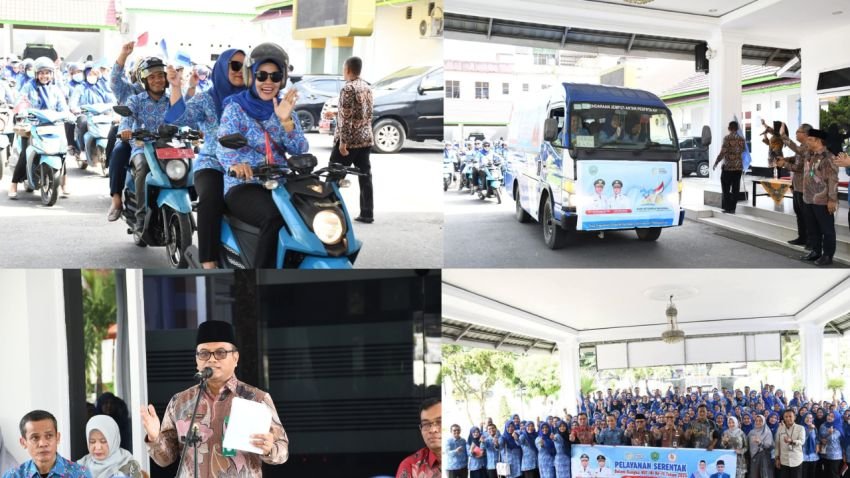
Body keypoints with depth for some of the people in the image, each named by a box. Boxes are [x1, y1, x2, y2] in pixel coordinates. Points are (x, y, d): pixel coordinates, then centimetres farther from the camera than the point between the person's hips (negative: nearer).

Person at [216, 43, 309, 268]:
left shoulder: (285, 109, 14)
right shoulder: (235, 108, 1)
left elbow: (300, 150, 3)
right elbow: (224, 145, -15)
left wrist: (285, 120, -14)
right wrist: (234, 163, -39)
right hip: (243, 185, -4)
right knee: (275, 218, -35)